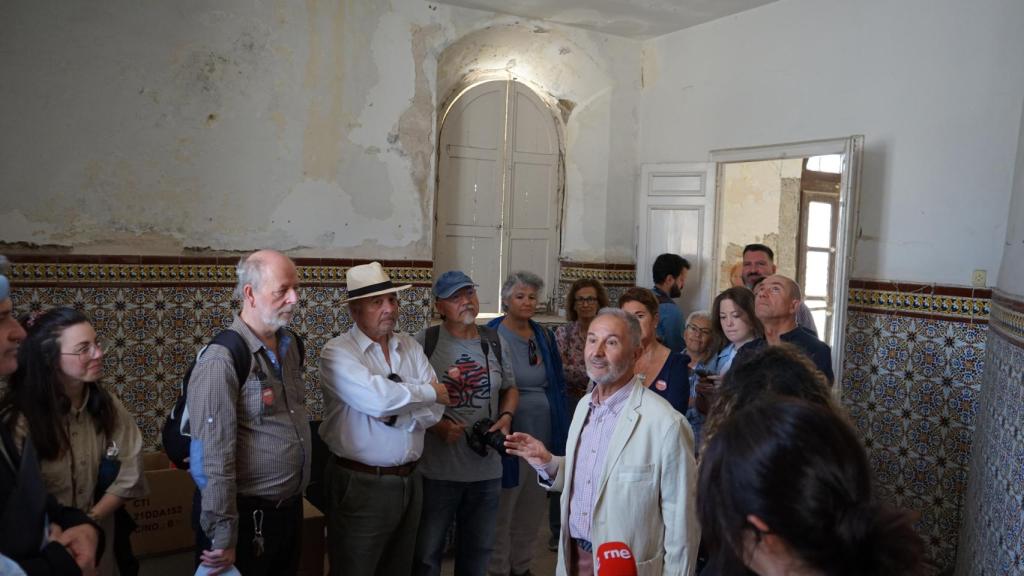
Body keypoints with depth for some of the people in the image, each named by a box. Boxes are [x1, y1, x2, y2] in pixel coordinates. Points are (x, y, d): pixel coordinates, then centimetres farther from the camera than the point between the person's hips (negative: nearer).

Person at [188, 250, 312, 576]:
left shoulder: (290, 344, 4)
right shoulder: (221, 361, -20)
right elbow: (215, 460, -21)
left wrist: (294, 499, 15)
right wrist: (223, 540, -18)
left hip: (291, 508, 7)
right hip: (246, 515, -7)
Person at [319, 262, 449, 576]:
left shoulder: (411, 346, 6)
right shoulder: (337, 352, -12)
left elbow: (435, 409, -2)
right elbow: (378, 397, -27)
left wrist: (394, 414, -19)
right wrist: (428, 392, -12)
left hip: (409, 481, 6)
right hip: (360, 484, -5)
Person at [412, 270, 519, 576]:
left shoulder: (495, 342, 5)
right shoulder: (424, 342, -9)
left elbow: (510, 389, 17)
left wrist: (505, 418, -1)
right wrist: (435, 425, -18)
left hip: (487, 469, 4)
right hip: (437, 469, -4)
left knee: (477, 551, 20)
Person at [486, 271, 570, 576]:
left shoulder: (544, 336, 7)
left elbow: (558, 385, 12)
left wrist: (561, 431, 8)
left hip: (543, 435, 6)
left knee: (533, 508, 18)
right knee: (502, 509, 8)